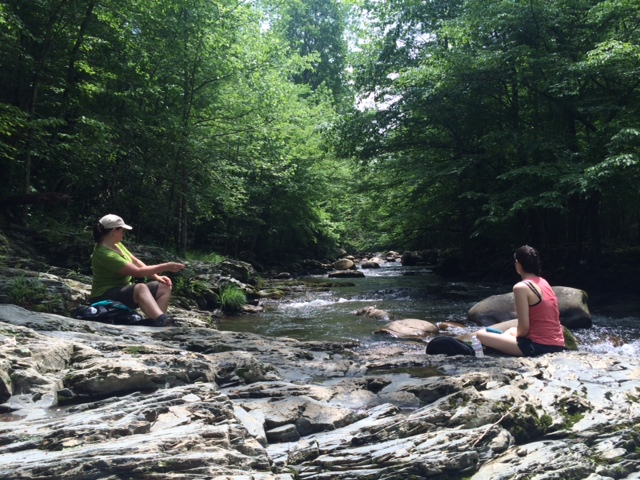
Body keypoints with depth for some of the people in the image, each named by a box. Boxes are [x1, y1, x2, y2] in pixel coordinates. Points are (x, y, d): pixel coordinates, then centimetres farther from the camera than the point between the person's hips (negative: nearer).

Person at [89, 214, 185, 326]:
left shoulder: (116, 244, 7)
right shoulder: (105, 254, -23)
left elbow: (135, 262, 10)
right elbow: (137, 272, -25)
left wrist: (157, 277, -3)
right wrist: (165, 267, -21)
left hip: (124, 291, 10)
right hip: (105, 297, -10)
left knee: (164, 287, -5)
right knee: (141, 288, -39)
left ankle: (155, 321, -25)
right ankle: (162, 322, -55)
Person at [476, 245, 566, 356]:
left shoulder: (521, 287, -14)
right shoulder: (544, 282, 11)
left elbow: (524, 328, -16)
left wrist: (516, 334, 5)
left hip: (539, 346, -9)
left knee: (481, 335, -5)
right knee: (510, 331, 35)